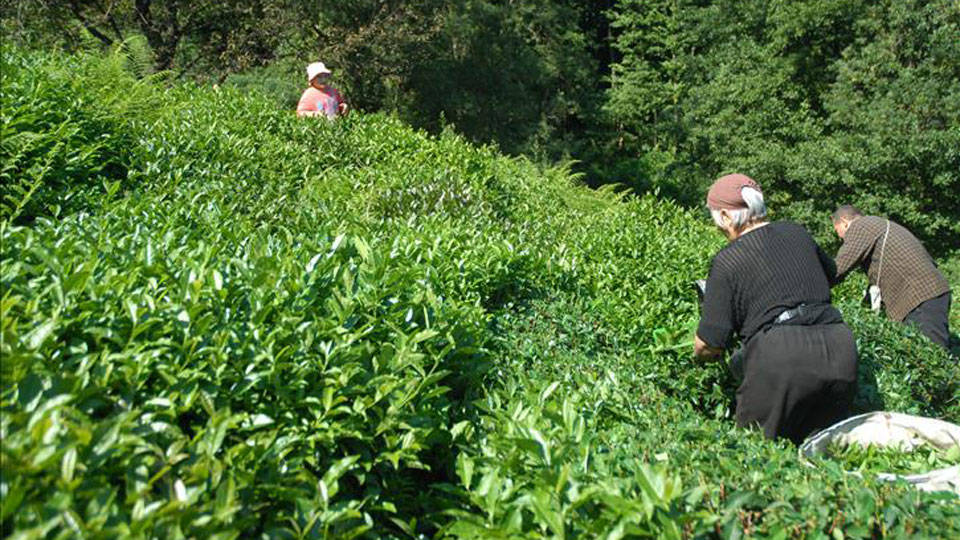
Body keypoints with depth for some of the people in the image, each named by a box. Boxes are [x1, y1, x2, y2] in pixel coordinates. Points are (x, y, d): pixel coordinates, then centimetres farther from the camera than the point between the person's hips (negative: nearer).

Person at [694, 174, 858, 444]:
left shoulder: (727, 261, 0)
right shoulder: (796, 233, 17)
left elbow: (707, 346, -1)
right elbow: (829, 273, 39)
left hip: (781, 357, -5)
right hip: (839, 346, 6)